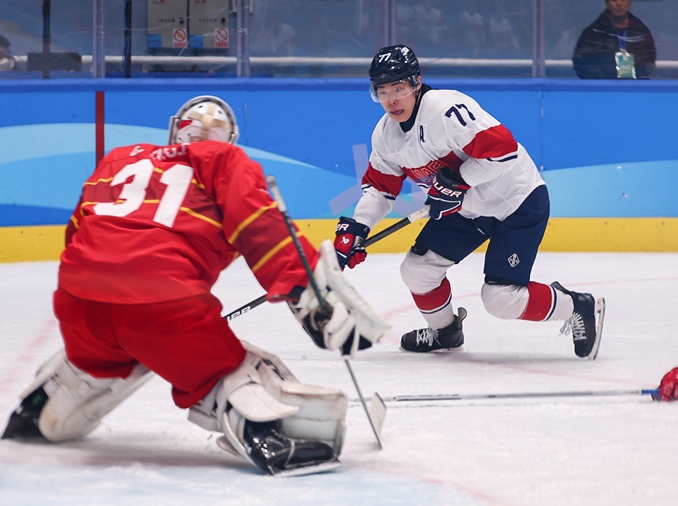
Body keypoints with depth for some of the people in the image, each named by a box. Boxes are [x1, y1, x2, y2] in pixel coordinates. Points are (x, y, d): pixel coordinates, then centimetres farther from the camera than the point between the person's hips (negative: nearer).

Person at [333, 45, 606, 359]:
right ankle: (445, 331, 30)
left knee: (501, 298, -15)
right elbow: (380, 187, 11)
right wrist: (355, 228, -2)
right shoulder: (386, 134, -1)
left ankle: (581, 309, 7)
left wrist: (458, 180, -27)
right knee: (417, 269, 2)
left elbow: (502, 148, -33)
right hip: (465, 207, 9)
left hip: (517, 202, -8)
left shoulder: (446, 109, -29)